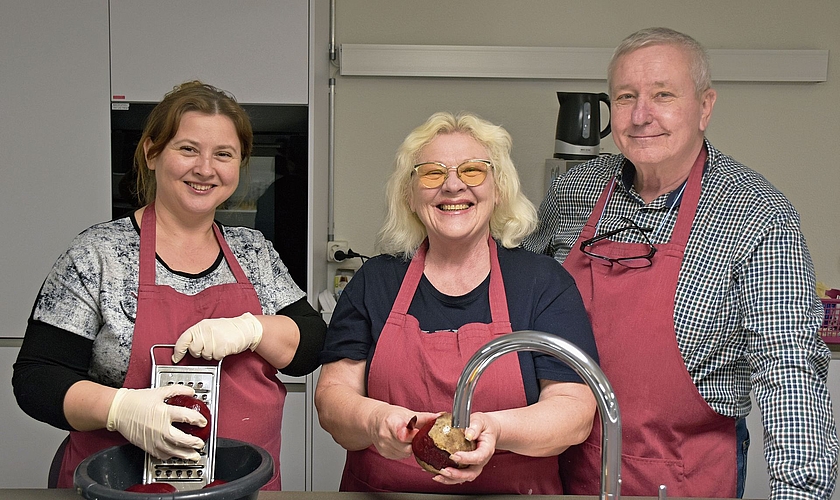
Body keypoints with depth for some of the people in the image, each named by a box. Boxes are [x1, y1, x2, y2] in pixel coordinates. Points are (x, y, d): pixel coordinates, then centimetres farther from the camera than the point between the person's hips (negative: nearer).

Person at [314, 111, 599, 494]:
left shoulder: (544, 282, 1)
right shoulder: (374, 282, 5)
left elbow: (575, 408, -4)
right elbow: (333, 395, 2)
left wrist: (495, 428, -22)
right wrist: (375, 419, -19)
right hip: (380, 489, 3)